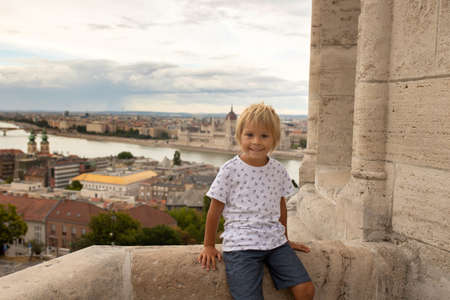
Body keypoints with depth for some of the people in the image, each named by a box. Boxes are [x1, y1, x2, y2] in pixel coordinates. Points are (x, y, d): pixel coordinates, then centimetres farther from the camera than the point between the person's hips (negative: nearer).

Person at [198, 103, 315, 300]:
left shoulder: (278, 170, 5)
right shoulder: (230, 171, -7)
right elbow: (215, 211, 1)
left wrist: (285, 239, 25)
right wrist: (209, 246, 7)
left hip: (275, 241, 4)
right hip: (241, 245, -4)